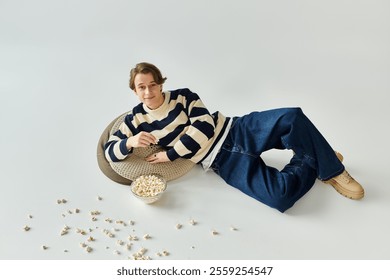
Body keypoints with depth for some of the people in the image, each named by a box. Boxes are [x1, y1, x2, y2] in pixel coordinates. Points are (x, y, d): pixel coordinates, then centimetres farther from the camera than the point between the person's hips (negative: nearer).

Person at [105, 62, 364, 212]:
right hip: (222, 161, -1)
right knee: (280, 196, -26)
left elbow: (205, 126, -9)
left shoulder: (183, 96, 1)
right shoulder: (136, 121, 4)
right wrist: (129, 142, -19)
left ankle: (331, 168, -2)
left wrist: (171, 154, -12)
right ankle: (309, 163, 5)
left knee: (292, 117, -27)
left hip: (235, 130, 2)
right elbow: (110, 151, 4)